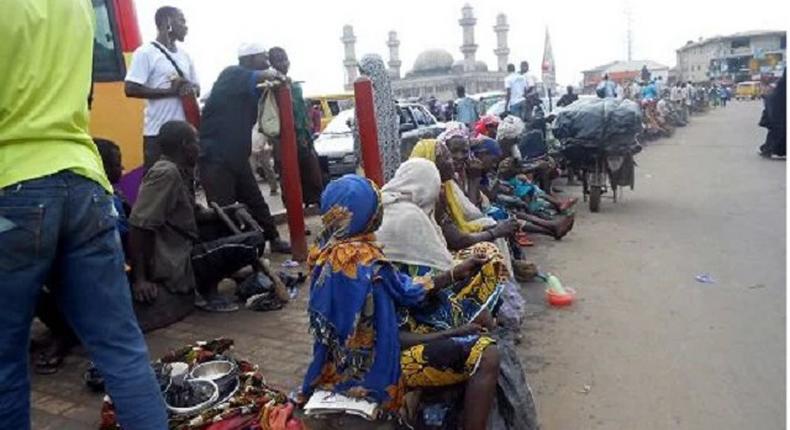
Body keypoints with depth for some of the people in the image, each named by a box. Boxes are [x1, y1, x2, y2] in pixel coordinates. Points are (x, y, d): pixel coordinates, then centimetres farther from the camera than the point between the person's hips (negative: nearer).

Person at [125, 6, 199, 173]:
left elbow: (197, 87, 22)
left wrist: (192, 89, -3)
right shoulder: (146, 53, -6)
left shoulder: (184, 54, 15)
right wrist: (169, 91, -17)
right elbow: (131, 89, -12)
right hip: (159, 133, -6)